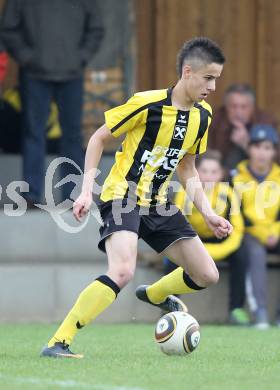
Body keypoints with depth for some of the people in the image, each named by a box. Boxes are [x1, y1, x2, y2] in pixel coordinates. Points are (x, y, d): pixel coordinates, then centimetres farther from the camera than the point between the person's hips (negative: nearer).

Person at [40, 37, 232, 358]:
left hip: (158, 204, 7)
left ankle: (154, 295, 39)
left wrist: (207, 213, 10)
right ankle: (57, 343, -26)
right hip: (123, 196, -7)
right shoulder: (147, 104, -16)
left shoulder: (202, 116, 5)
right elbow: (99, 138, -5)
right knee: (123, 271, -31)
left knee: (207, 275, 6)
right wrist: (87, 191, -12)